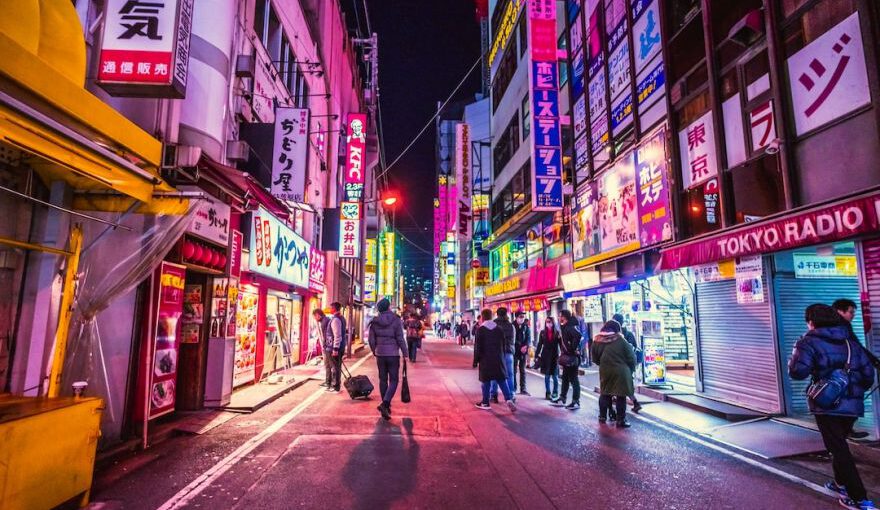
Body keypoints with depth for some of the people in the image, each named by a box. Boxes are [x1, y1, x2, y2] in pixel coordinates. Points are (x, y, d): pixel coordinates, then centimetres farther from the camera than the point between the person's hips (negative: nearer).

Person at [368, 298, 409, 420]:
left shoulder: (375, 322, -1)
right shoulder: (396, 320, -11)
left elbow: (371, 340, 3)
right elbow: (400, 339, -11)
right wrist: (405, 353, -2)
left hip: (380, 354, 4)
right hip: (393, 354, -4)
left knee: (383, 380, 14)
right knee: (393, 380, 4)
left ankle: (386, 406, 22)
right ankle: (385, 403, -15)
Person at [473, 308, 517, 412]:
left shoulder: (480, 329, -7)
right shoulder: (499, 328, 5)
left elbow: (477, 347, -8)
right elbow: (503, 344, 10)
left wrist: (475, 361, -1)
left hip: (486, 360, -3)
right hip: (499, 359, 3)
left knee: (486, 381, 6)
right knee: (502, 380, 5)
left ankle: (485, 403, 14)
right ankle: (509, 399, -10)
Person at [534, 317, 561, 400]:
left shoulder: (557, 333, -2)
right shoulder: (542, 332, 3)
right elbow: (539, 344, 5)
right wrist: (536, 355, 1)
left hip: (555, 356, -1)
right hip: (545, 356, 2)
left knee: (555, 376, 2)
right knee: (547, 376, 7)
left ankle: (555, 393, 15)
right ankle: (548, 393, 15)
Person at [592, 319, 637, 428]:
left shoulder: (597, 340, 0)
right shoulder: (620, 340, -10)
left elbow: (595, 359, 5)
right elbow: (631, 357, -7)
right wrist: (631, 370, 7)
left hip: (605, 371, 4)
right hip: (621, 372, -3)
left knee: (605, 394, 18)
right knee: (621, 396, 5)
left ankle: (602, 416, 25)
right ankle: (621, 420, 8)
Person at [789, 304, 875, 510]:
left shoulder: (810, 342, -10)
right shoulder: (850, 342, 9)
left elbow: (797, 372, -19)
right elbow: (868, 374, 9)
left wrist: (796, 356, 0)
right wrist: (856, 391, 25)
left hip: (828, 406, -7)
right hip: (853, 405, 7)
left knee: (839, 449, 1)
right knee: (840, 444, 25)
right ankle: (841, 482, 39)